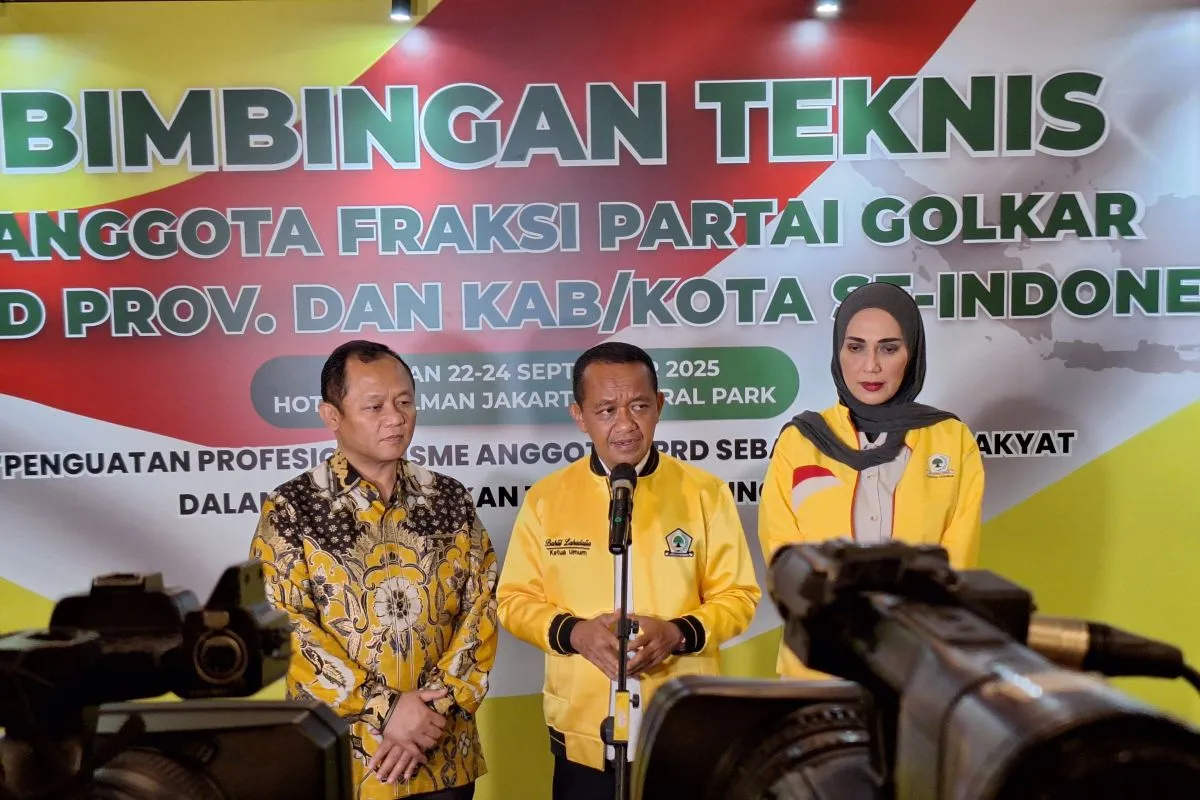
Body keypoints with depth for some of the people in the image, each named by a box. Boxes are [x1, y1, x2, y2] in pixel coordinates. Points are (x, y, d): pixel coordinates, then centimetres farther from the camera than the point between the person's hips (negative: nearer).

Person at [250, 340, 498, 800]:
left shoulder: (450, 501, 3)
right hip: (337, 761, -2)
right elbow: (283, 629, -11)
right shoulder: (291, 510, -6)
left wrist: (432, 711, -11)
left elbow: (480, 612, 0)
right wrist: (385, 709, -16)